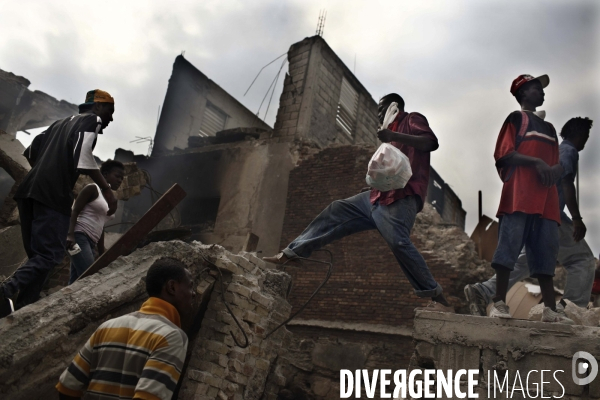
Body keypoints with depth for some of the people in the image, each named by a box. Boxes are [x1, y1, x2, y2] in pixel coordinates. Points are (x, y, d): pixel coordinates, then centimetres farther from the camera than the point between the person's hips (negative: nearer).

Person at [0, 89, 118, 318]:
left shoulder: (62, 122, 30)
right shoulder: (92, 120, 7)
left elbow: (31, 152, 27)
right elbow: (82, 154, -12)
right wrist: (106, 189, -12)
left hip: (29, 191, 8)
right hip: (53, 196, -8)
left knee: (37, 256, 12)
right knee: (49, 255, -11)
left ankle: (22, 308, 5)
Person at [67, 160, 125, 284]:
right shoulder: (92, 189, 0)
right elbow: (74, 211, -9)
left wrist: (102, 254, 20)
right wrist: (70, 234, -24)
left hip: (91, 242, 9)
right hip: (79, 236, -8)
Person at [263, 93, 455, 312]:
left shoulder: (412, 119, 6)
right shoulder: (394, 130, 31)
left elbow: (431, 142, -14)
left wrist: (394, 136, -23)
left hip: (402, 197, -9)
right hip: (380, 196, 9)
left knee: (398, 243, -24)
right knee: (336, 212, 8)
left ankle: (440, 301, -19)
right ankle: (289, 253, 11)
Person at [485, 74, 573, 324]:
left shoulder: (549, 127, 28)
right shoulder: (516, 118, 8)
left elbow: (555, 161, 25)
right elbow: (503, 154, -4)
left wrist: (556, 169, 1)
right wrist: (536, 161, -15)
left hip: (546, 198, 7)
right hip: (519, 195, -7)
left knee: (545, 252, 3)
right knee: (509, 247, -12)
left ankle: (550, 309, 3)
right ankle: (500, 303, -10)